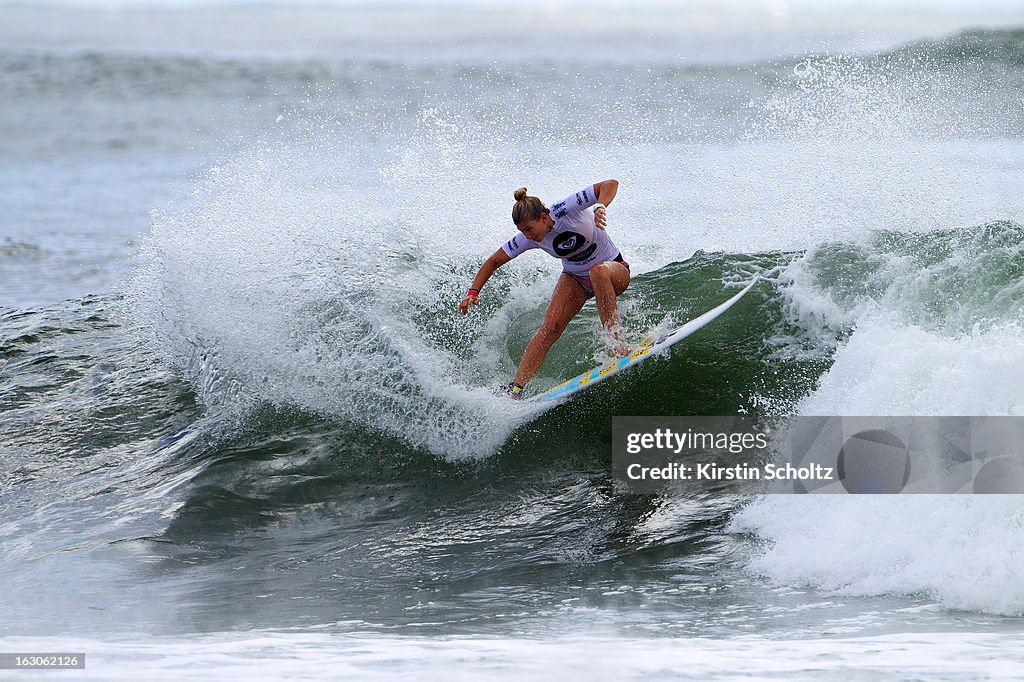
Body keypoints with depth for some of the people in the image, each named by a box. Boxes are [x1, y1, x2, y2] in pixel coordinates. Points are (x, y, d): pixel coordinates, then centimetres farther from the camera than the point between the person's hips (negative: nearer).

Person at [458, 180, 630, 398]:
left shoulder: (567, 209, -28)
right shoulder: (527, 239, -15)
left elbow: (611, 184, -28)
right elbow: (494, 262, -3)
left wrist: (600, 207, -47)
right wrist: (473, 292, -14)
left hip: (614, 268, -4)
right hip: (574, 279, 4)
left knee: (599, 272, -41)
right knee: (550, 328, -17)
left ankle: (616, 341, -38)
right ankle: (515, 389, -19)